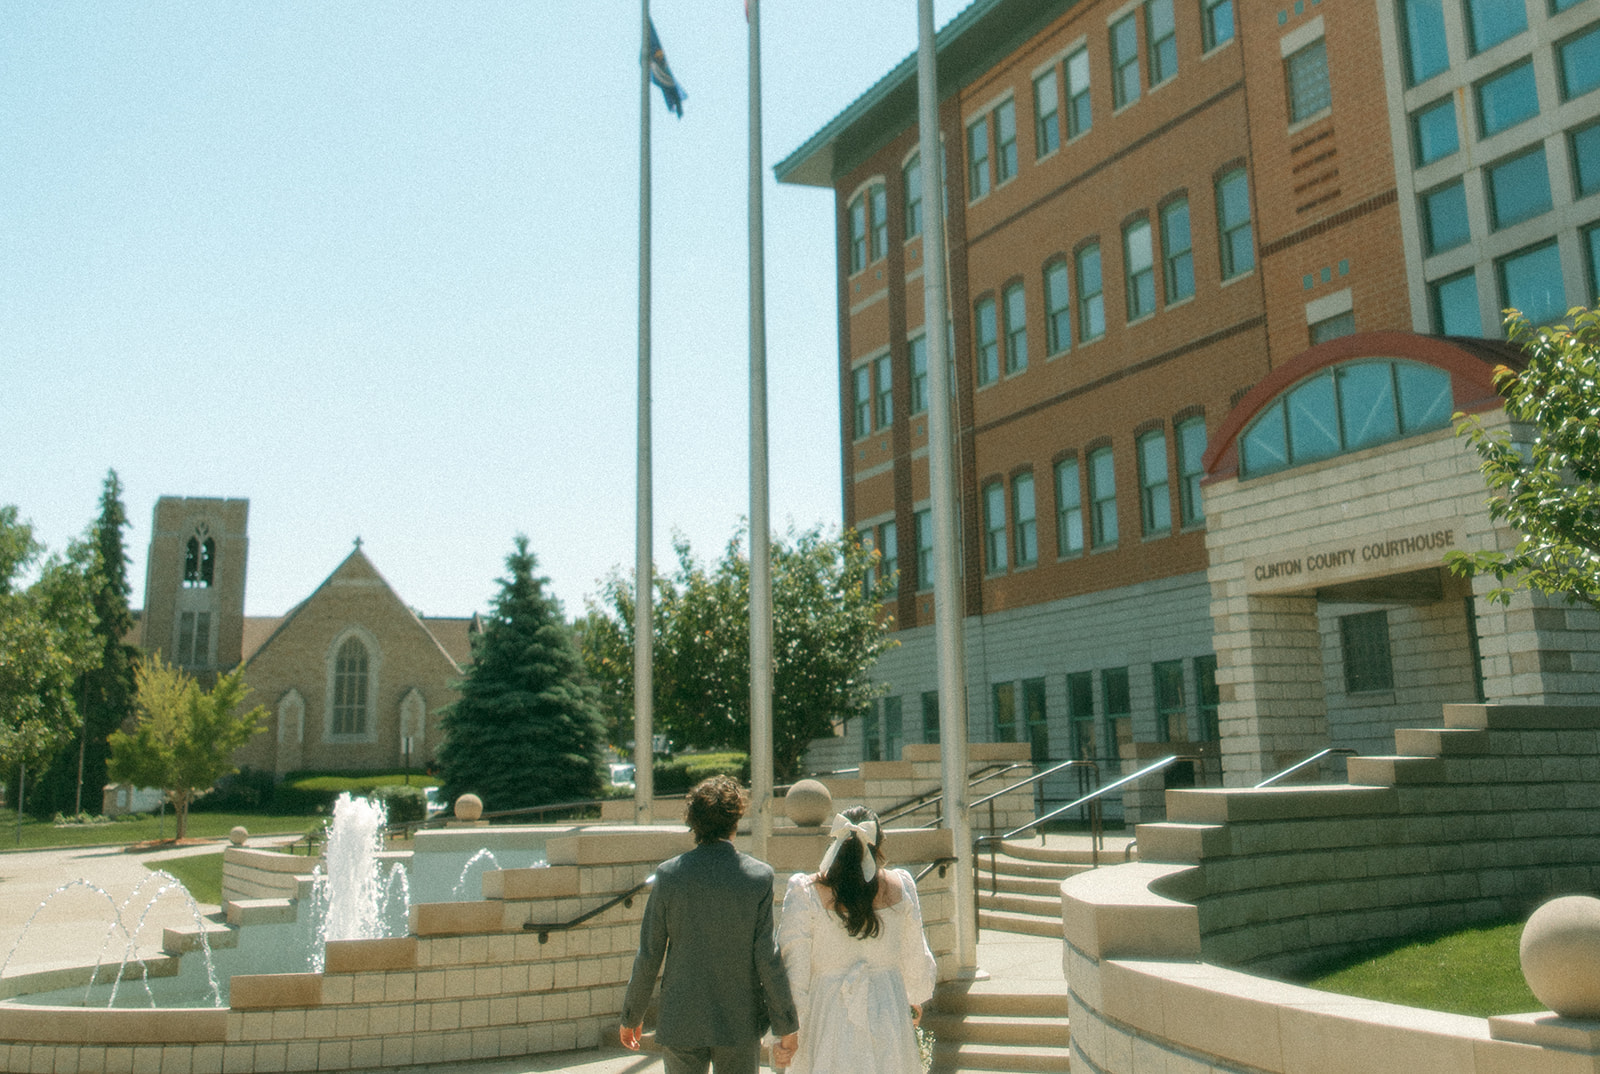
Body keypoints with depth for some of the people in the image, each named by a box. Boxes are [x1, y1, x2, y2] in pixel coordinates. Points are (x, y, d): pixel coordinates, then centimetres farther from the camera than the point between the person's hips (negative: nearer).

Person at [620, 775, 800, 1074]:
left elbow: (648, 956, -3)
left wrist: (631, 1016, 10)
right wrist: (786, 1025, 0)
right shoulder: (759, 876, -11)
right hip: (740, 1025, 0)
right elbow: (767, 957, -10)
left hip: (681, 1024, 1)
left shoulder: (668, 874, -8)